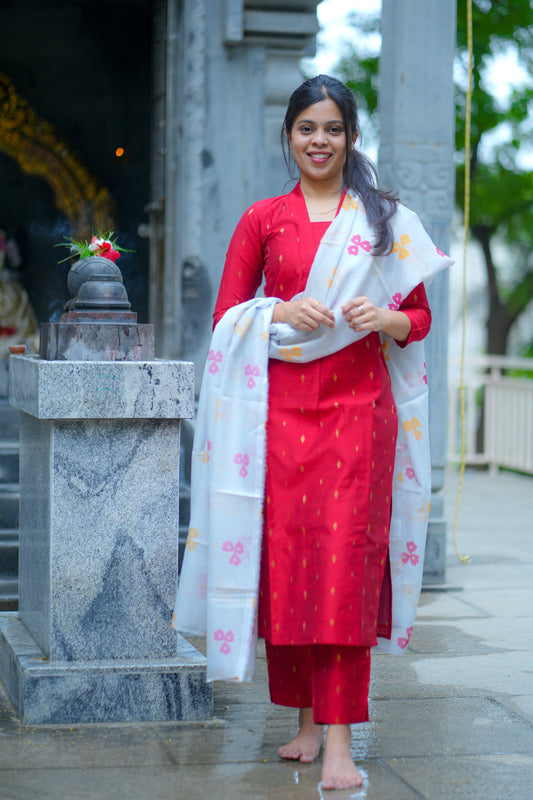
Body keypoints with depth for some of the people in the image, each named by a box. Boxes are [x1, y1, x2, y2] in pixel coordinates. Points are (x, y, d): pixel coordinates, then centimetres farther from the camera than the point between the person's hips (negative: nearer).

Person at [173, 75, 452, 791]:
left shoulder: (385, 218, 10)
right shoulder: (262, 220, 11)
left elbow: (420, 317, 12)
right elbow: (226, 315, 9)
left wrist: (387, 318, -10)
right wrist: (282, 312, -10)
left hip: (358, 404, -1)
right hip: (282, 404, 1)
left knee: (344, 556, -9)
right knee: (285, 556, 0)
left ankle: (339, 742, -9)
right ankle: (308, 717, 15)